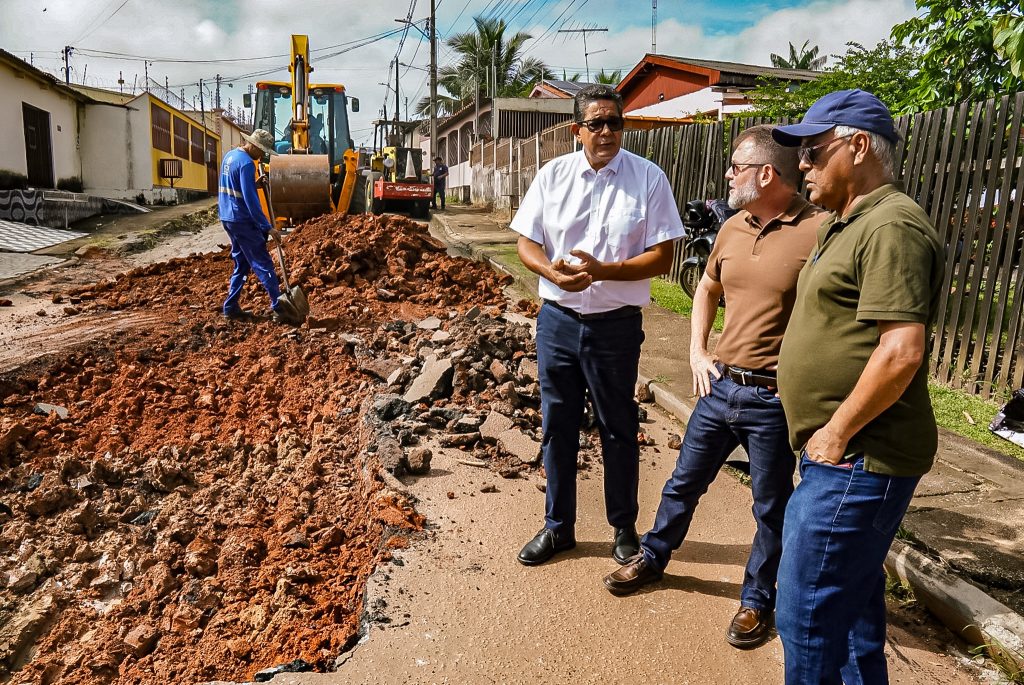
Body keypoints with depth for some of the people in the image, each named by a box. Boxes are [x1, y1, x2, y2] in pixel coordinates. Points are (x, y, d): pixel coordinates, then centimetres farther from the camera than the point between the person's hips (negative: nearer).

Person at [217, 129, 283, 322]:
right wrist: (268, 227, -22)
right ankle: (278, 306, -3)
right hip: (242, 220, -9)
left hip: (228, 217, 9)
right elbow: (250, 200, -22)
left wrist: (256, 183, 11)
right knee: (263, 264, -6)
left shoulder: (229, 156, 13)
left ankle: (231, 308, 15)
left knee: (241, 264, 15)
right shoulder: (246, 163, -17)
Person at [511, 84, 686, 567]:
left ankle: (624, 527, 32)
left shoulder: (649, 178, -5)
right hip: (557, 320, 3)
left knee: (618, 430, 11)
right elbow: (527, 243, 3)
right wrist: (551, 270, -18)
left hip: (616, 325, -2)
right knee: (557, 427, 13)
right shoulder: (553, 175, 3)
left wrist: (602, 270, -21)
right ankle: (558, 526, 31)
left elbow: (662, 256, -8)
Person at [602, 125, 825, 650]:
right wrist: (697, 354, 11)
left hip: (774, 400, -5)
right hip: (720, 386, 6)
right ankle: (652, 558, 41)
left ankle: (757, 600, 34)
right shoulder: (733, 228, 5)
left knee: (770, 508, 13)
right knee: (684, 482, 19)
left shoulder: (819, 232, -15)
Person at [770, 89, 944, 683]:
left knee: (807, 611, -1)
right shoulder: (849, 224, 15)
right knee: (854, 596, 23)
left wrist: (838, 432, -17)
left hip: (856, 459, -10)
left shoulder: (891, 227, -18)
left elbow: (901, 350, -26)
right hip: (847, 455, 10)